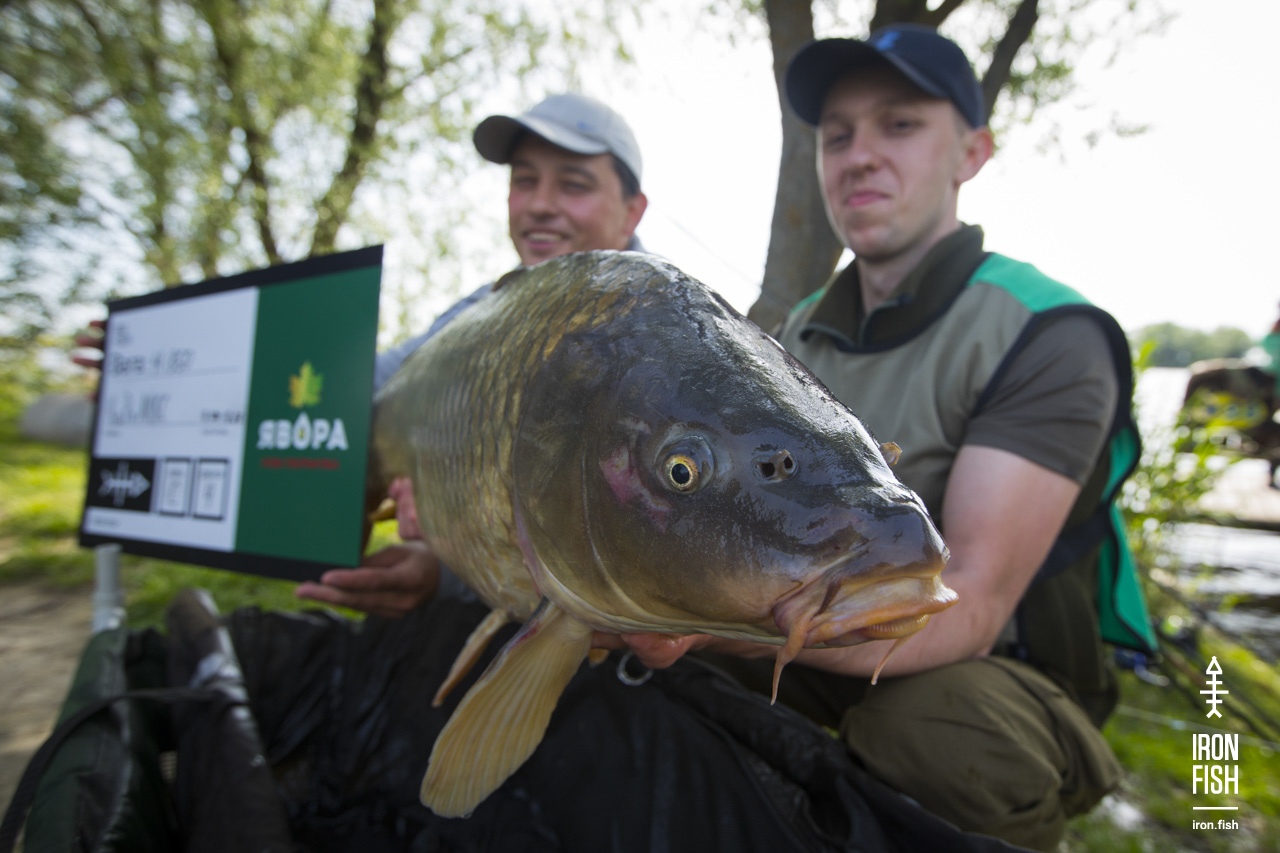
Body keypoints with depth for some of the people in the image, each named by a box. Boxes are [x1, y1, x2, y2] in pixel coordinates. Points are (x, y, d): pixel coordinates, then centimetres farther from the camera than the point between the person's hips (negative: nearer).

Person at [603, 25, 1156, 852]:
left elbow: (968, 609, -29)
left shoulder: (1050, 337, -17)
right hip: (823, 660, 5)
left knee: (926, 718, -36)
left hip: (998, 679, -4)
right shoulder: (797, 336, 4)